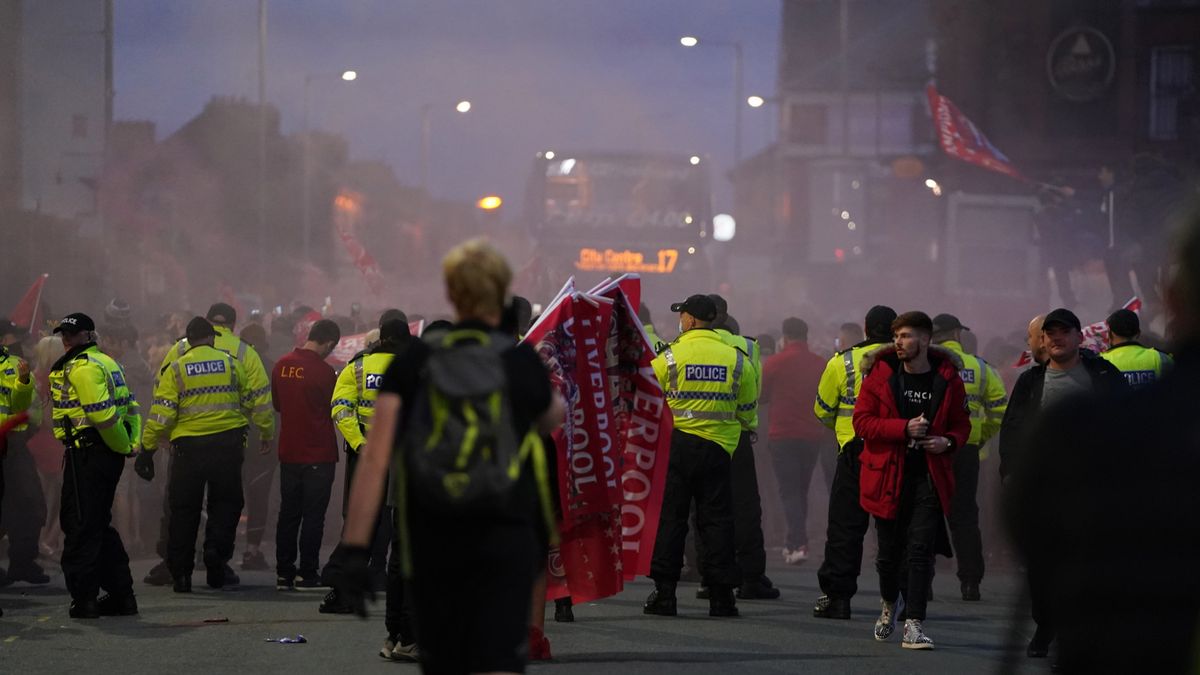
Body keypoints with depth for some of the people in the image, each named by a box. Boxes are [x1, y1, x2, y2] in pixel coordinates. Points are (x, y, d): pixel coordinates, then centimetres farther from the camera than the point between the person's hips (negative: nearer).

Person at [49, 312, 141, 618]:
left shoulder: (82, 367, -14)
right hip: (110, 455, 10)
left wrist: (123, 445, -11)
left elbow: (102, 414, -22)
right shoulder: (107, 363, 19)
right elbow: (131, 406, 21)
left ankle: (84, 598, -5)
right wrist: (132, 442, 11)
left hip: (88, 455, -10)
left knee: (80, 526, -5)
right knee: (99, 524, 17)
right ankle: (122, 595, 17)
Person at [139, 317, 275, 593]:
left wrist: (147, 449, 1)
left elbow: (162, 414, -6)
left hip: (188, 447, -1)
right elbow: (254, 402, 10)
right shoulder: (231, 364, 4)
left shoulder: (175, 370, -1)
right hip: (228, 444, 1)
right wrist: (267, 433, 24)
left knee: (184, 510, 8)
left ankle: (181, 573, 7)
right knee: (225, 503, 15)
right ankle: (216, 552, -5)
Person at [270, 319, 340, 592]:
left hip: (288, 452, 5)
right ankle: (307, 574, 1)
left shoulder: (282, 365, 2)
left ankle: (284, 572, 12)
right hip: (319, 453, -5)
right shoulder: (323, 371, -16)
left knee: (288, 513, 11)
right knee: (313, 515, 1)